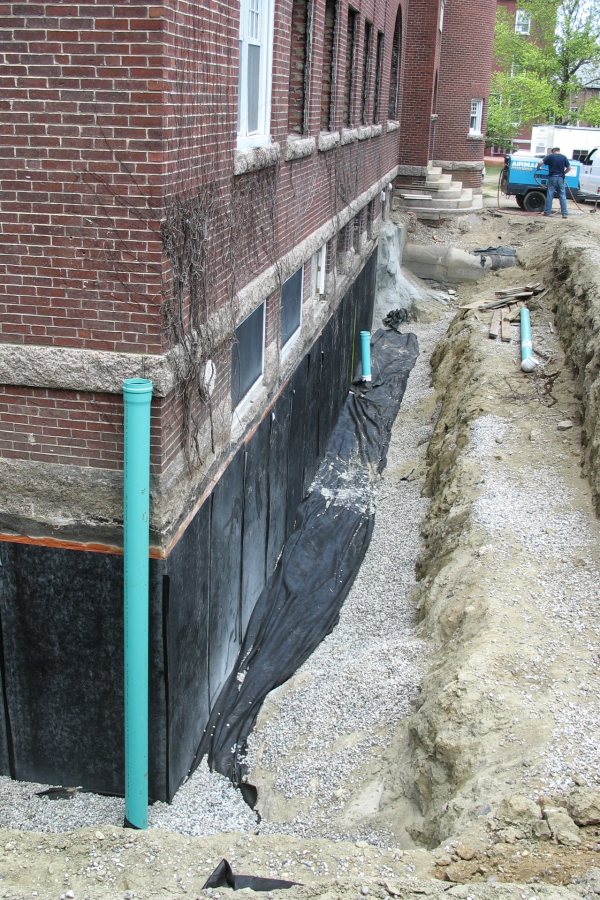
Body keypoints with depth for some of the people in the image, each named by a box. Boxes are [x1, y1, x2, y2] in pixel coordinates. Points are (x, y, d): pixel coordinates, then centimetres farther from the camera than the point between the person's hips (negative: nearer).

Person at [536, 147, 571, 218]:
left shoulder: (550, 156, 0)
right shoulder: (564, 157, 7)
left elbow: (540, 163, -7)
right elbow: (568, 168, 8)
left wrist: (538, 168, 13)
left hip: (552, 178, -2)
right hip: (561, 178, 2)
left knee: (549, 195, 5)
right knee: (562, 196, 4)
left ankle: (547, 212, 7)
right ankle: (564, 213, 1)